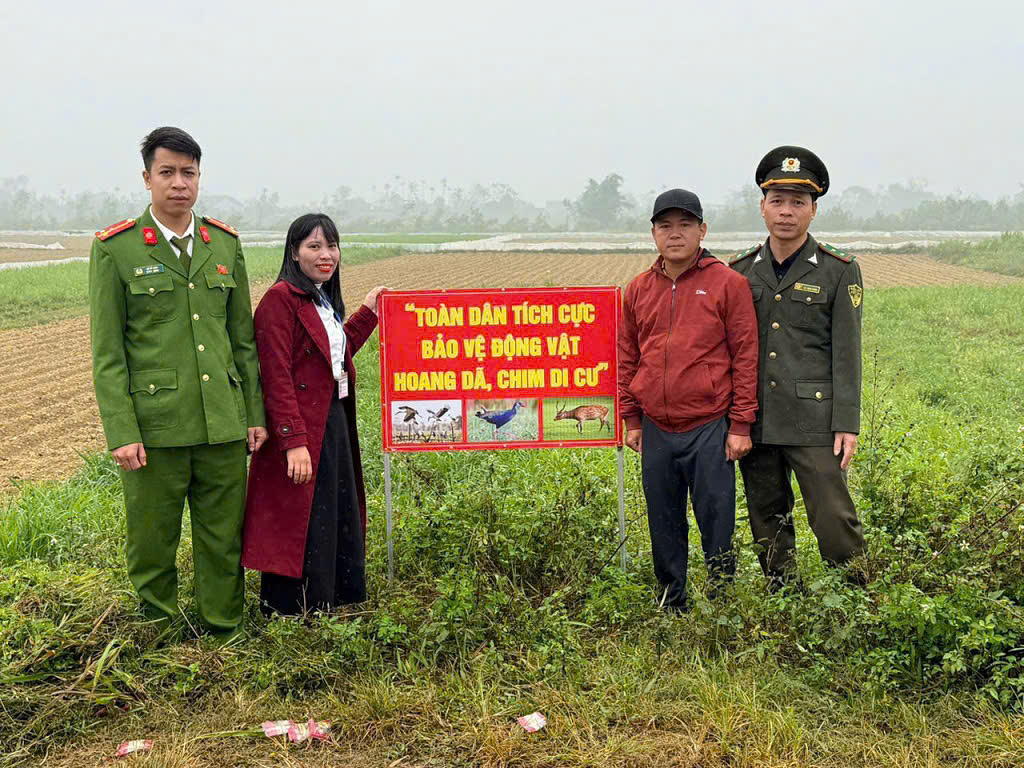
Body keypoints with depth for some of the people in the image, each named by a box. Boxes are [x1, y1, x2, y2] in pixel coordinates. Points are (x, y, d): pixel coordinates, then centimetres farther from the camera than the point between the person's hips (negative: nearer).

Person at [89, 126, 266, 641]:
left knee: (224, 542, 10)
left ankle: (224, 641, 26)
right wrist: (121, 433, -10)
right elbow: (106, 352, -4)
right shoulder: (115, 249, -2)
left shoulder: (224, 243, 9)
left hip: (223, 425, 3)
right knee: (151, 545, 8)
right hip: (154, 428, -3)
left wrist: (254, 414, 9)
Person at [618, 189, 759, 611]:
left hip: (710, 428, -4)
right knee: (664, 525, 12)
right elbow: (627, 358, 15)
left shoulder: (728, 284, -2)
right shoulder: (638, 290, 10)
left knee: (716, 522, 2)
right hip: (656, 430, 4)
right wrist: (631, 419, 10)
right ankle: (670, 605, 26)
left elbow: (745, 355, -3)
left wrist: (740, 425, -6)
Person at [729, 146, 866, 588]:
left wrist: (847, 425, -8)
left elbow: (846, 353, -2)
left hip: (814, 423, -3)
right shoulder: (739, 271, 9)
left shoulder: (840, 272, 1)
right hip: (755, 423, 3)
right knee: (768, 528, 11)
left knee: (834, 523, -4)